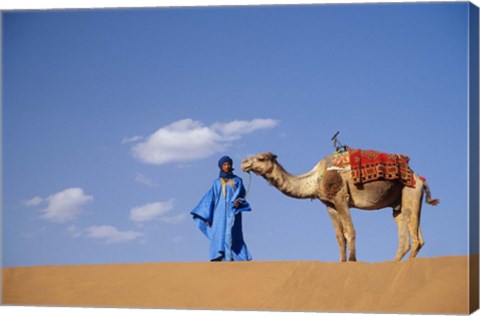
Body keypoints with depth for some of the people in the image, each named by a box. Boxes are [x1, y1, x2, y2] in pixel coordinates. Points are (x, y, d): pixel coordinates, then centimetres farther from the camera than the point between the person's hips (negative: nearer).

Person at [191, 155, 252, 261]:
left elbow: (241, 193, 0)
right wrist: (207, 216, 4)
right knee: (218, 236, -10)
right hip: (219, 212, 2)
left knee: (231, 235, -16)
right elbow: (210, 199, 13)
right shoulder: (216, 182, 17)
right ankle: (217, 259, -17)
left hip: (232, 212, -2)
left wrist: (238, 201, -24)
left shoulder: (237, 181, 14)